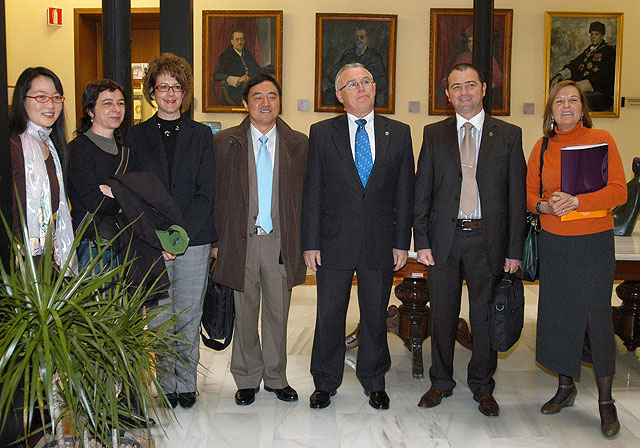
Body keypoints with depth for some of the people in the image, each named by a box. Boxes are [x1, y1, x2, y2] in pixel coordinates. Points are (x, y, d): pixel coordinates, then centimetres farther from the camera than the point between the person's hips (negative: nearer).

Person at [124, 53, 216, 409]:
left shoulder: (201, 135, 6)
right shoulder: (136, 136, 7)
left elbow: (206, 193, -1)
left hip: (194, 239, 0)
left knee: (189, 316, 5)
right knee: (161, 317, 6)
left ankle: (186, 383, 20)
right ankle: (167, 384, 21)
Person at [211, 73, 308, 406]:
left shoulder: (298, 144, 5)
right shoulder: (225, 142, 3)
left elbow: (305, 195, 6)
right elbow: (217, 194, 4)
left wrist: (304, 241, 1)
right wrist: (217, 241, -1)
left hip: (282, 242, 1)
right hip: (241, 241, -1)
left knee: (278, 314, 10)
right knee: (245, 314, 9)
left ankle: (276, 378, 28)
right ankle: (247, 380, 27)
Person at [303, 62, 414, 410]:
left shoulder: (399, 133, 5)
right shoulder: (321, 133, 2)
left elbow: (404, 193, 5)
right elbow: (312, 193, 0)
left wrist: (402, 242, 0)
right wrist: (310, 243, -5)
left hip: (380, 244, 1)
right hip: (334, 241, -1)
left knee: (375, 316, 12)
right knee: (329, 316, 9)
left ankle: (374, 382, 31)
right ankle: (325, 383, 27)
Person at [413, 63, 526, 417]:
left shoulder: (508, 135, 4)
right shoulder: (433, 134, 6)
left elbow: (517, 197, 2)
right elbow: (422, 192, 5)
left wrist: (514, 249, -3)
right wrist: (421, 241, -3)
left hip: (488, 239, 0)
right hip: (444, 238, 1)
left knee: (486, 316, 9)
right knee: (442, 314, 10)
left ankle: (482, 387, 27)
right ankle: (441, 381, 28)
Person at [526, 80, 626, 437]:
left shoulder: (601, 139, -2)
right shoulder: (542, 147, 7)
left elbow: (619, 191, -7)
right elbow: (529, 192, 10)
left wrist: (577, 200, -20)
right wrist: (545, 206, -12)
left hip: (594, 242, -3)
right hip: (554, 243, 3)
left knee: (597, 316, -1)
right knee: (558, 314, 8)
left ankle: (606, 400, 15)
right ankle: (566, 387, 27)